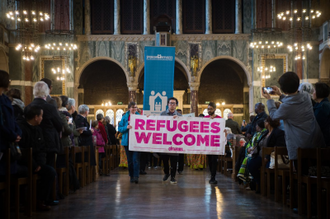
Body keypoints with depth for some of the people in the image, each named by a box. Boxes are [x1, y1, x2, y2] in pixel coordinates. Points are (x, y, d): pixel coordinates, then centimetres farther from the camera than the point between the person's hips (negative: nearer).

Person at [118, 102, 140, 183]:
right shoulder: (125, 117, 6)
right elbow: (120, 128, 3)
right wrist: (126, 127, -15)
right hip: (127, 141, 2)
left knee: (136, 159, -11)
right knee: (130, 160, 8)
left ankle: (136, 176, -14)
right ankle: (131, 176, 17)